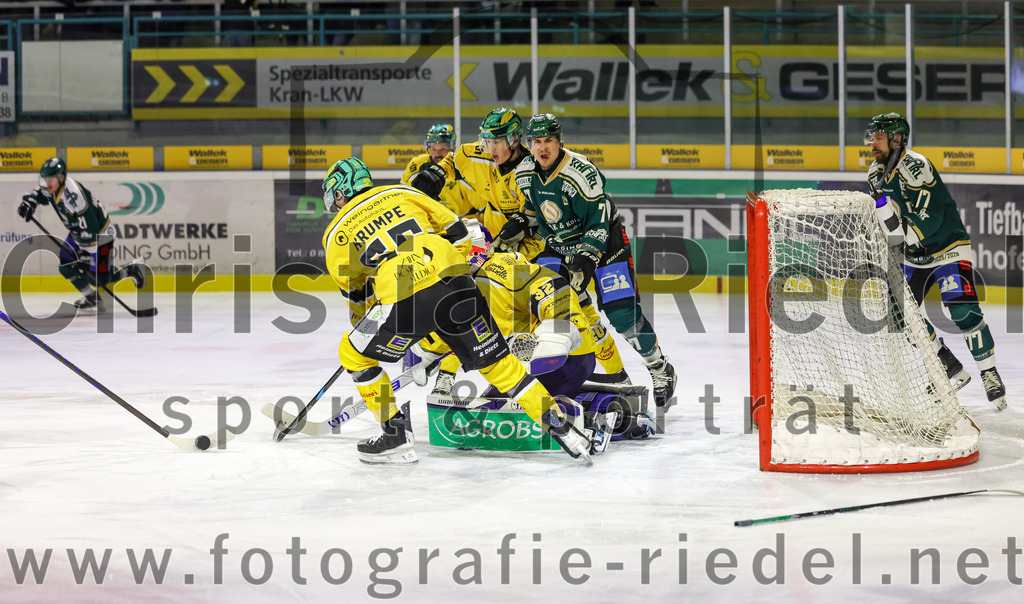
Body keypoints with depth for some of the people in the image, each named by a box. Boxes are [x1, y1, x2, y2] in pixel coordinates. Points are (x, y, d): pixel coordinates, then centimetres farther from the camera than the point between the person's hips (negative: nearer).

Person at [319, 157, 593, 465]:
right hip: (458, 286, 4)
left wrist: (361, 323, 41)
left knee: (353, 353, 18)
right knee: (496, 361, 16)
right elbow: (457, 233, 21)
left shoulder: (336, 234, 15)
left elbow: (357, 295, 22)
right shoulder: (400, 193, 22)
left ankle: (396, 436, 17)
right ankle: (559, 421, 12)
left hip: (407, 301, -4)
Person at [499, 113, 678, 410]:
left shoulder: (581, 173, -26)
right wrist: (517, 227, -3)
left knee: (622, 314, -13)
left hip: (603, 243, -6)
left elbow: (599, 222, -24)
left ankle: (661, 370, 6)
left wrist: (585, 259, -31)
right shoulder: (525, 173, -6)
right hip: (559, 245, 6)